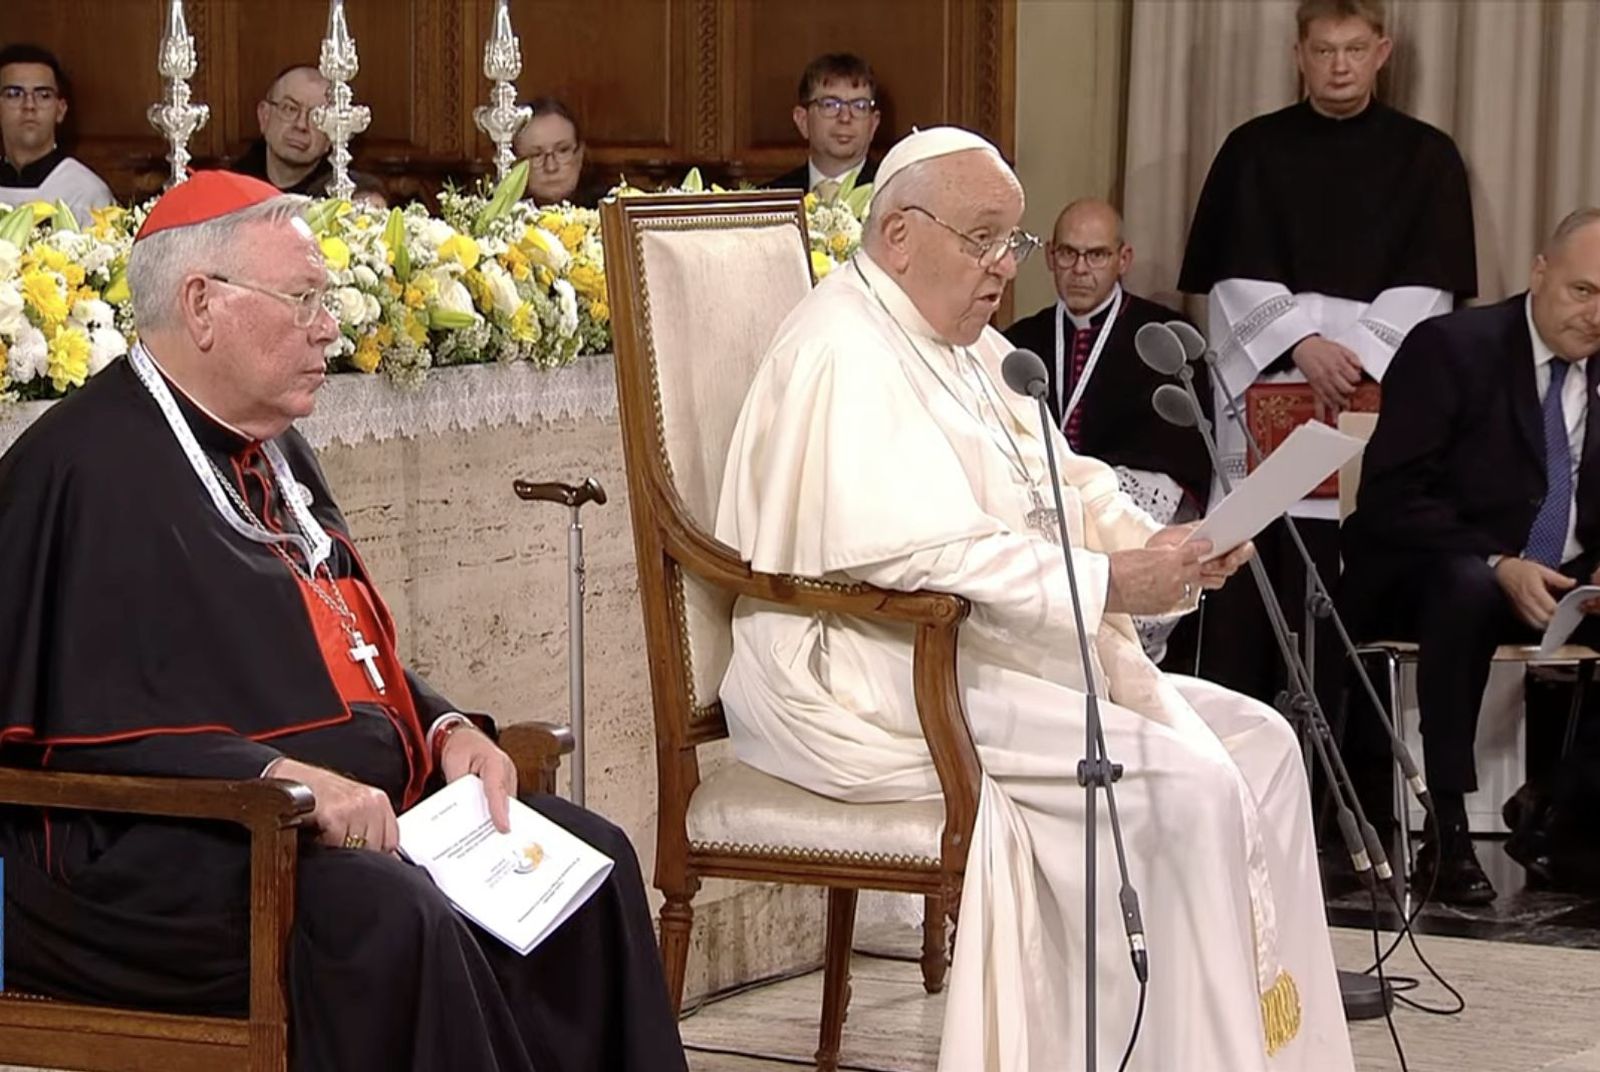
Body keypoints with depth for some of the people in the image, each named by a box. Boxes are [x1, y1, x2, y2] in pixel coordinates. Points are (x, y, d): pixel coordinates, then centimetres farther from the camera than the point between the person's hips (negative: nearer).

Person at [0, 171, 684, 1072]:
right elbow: (82, 727, -19)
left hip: (355, 814, 10)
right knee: (387, 916, -35)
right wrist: (280, 777, -27)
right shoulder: (89, 466, -12)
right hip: (164, 852, -9)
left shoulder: (271, 450, 18)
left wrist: (446, 728, 6)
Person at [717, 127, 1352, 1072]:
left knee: (1257, 741, 3)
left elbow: (1065, 490, 15)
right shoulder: (847, 355, -16)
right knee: (1187, 785, -21)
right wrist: (1109, 584, -25)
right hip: (878, 685, -11)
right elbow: (922, 551, -27)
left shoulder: (974, 349, 17)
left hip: (981, 663, 11)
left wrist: (1163, 548, -6)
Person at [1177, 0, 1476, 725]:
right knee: (1243, 603, -5)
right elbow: (1234, 275, 3)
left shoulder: (1425, 157, 8)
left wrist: (1355, 360, -13)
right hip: (1263, 389, 1)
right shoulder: (1253, 151, 10)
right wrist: (1303, 346, -12)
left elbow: (1429, 286, 1)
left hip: (1377, 397, 0)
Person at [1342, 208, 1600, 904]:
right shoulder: (1451, 348, -10)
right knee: (1466, 587, -38)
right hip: (1424, 576, -5)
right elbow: (1389, 499, -16)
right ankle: (1446, 835, -36)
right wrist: (1499, 566, -26)